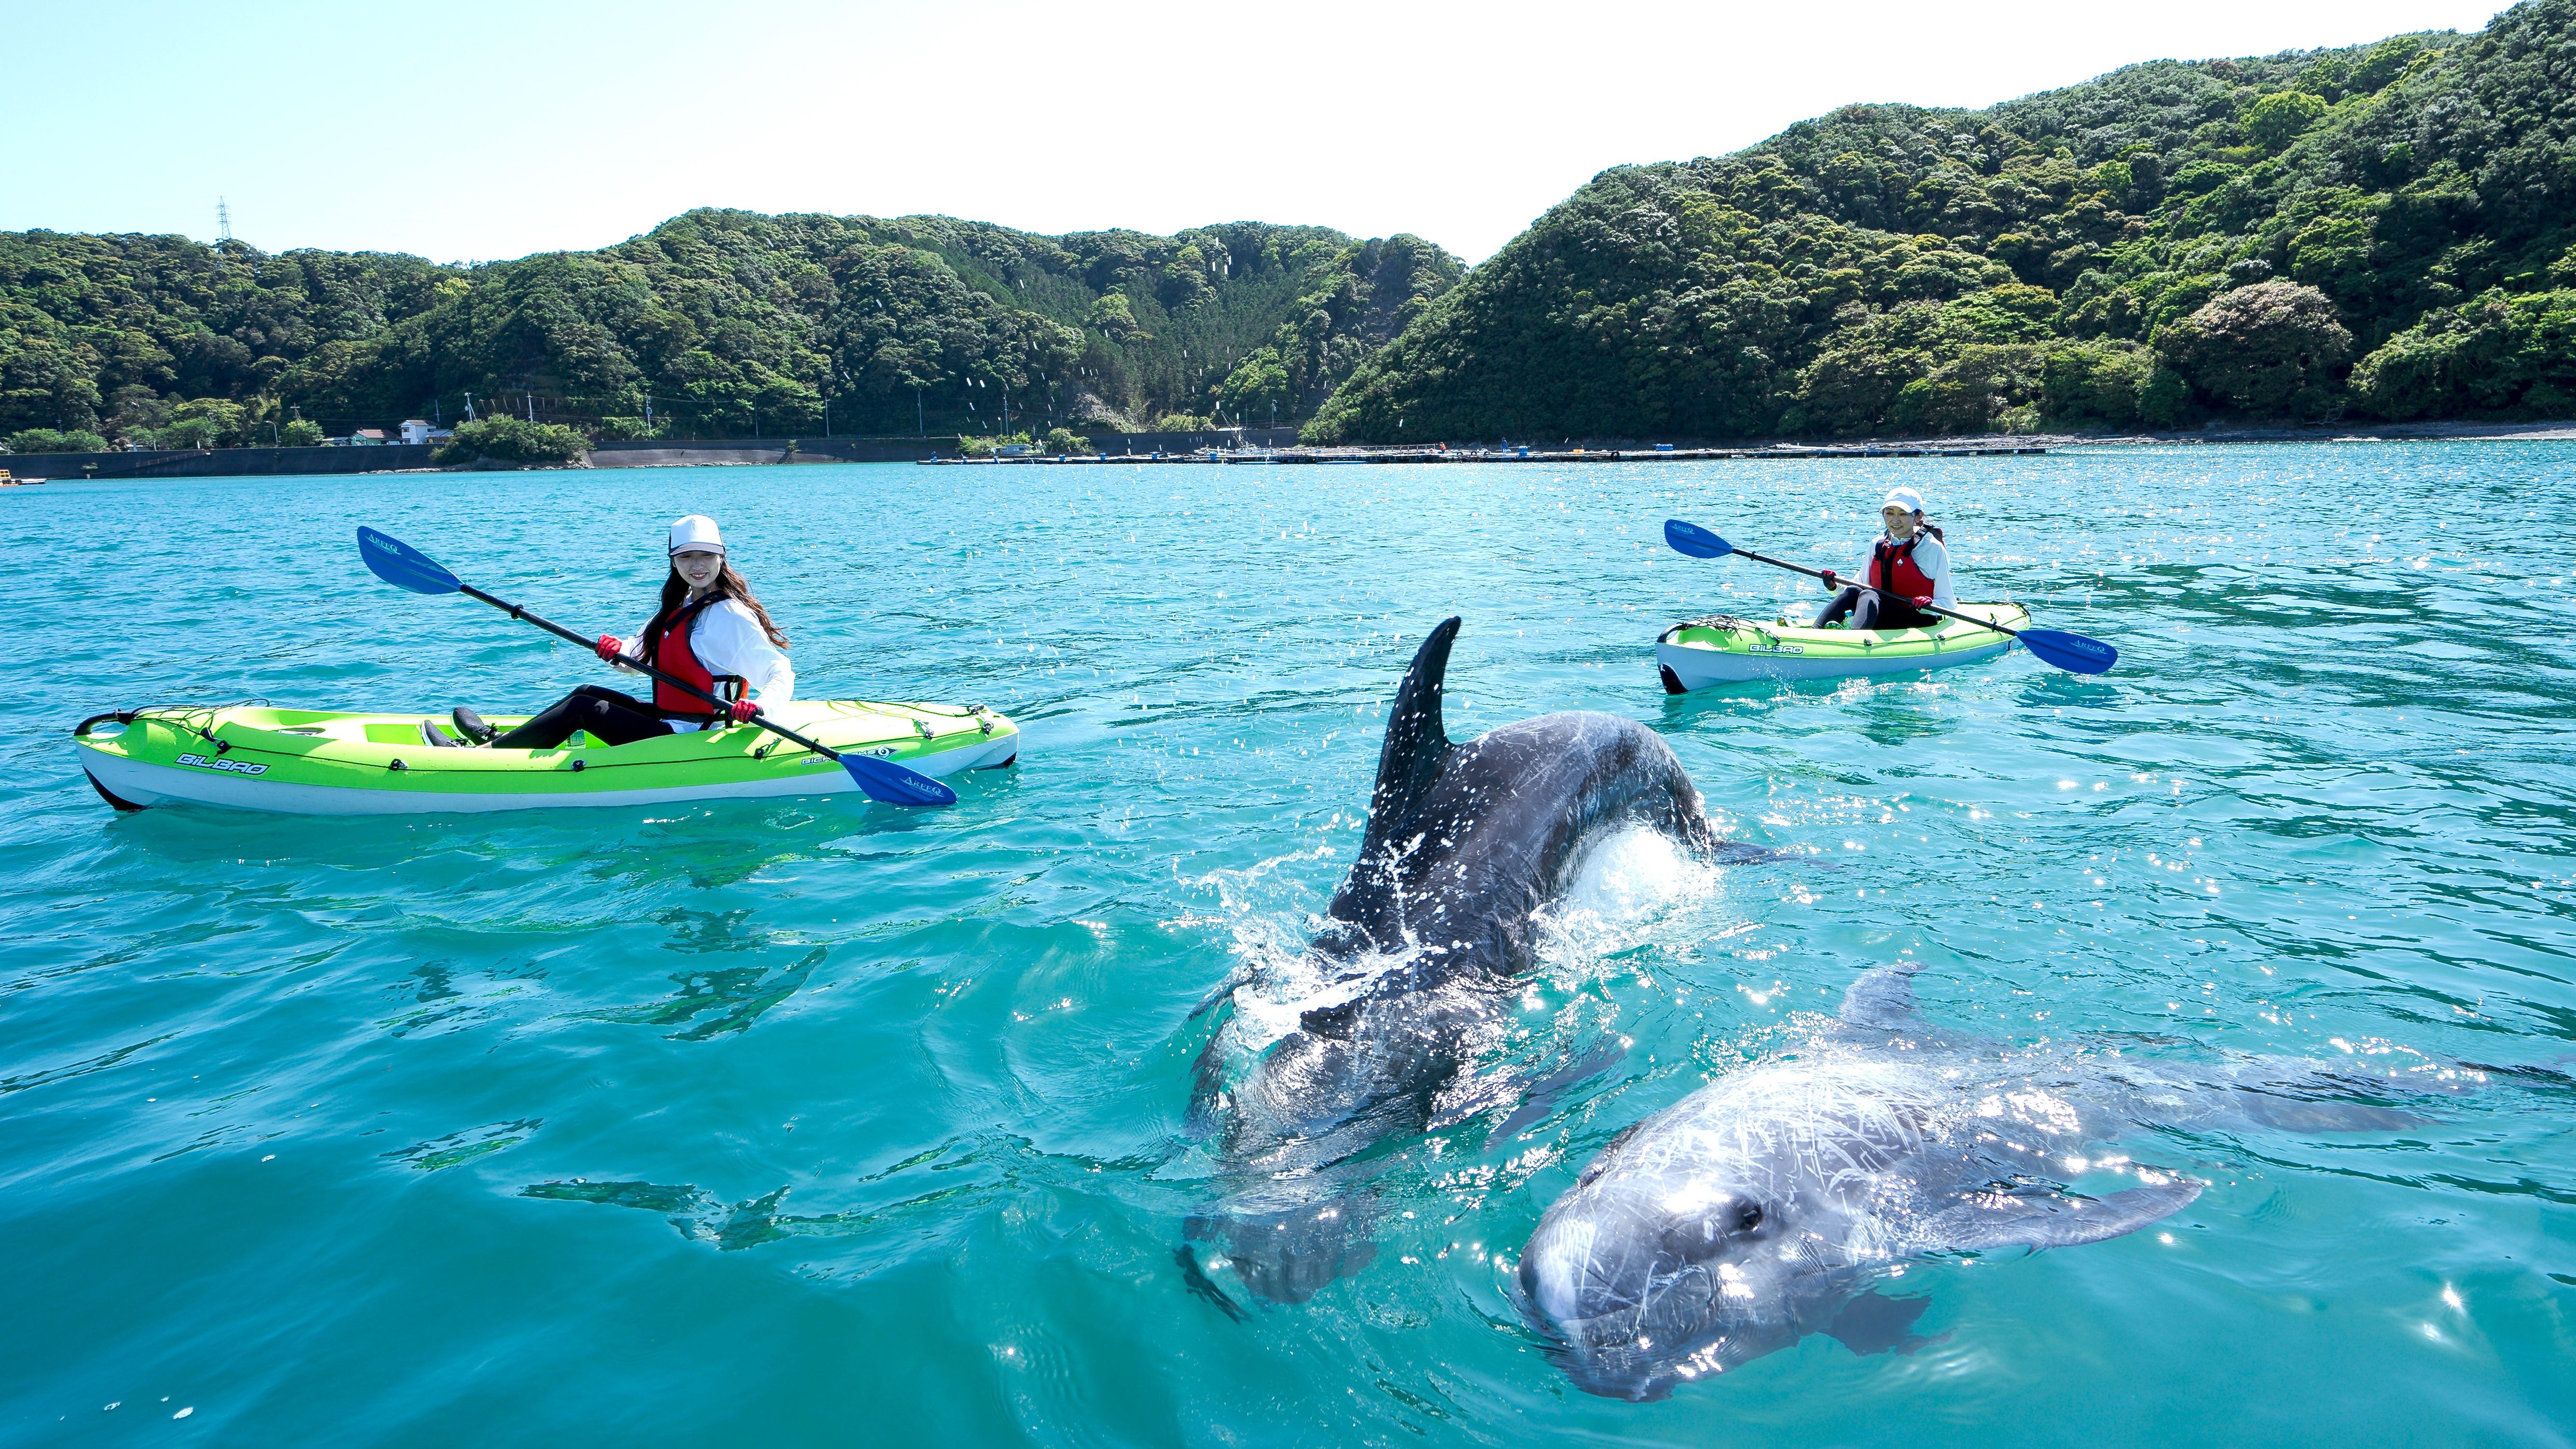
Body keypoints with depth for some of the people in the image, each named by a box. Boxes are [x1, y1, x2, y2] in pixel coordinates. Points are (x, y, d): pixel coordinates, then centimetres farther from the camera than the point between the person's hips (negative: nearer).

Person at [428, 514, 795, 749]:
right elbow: (638, 659, 14)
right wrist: (618, 652, -8)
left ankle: (483, 754, 4)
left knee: (583, 708, -5)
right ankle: (498, 738, 21)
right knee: (590, 693, 13)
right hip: (670, 721, 9)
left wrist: (760, 705, -42)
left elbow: (781, 671, -23)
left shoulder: (730, 616, -17)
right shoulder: (679, 606, 11)